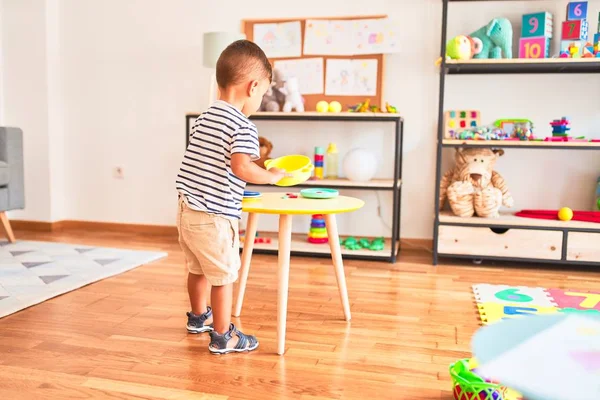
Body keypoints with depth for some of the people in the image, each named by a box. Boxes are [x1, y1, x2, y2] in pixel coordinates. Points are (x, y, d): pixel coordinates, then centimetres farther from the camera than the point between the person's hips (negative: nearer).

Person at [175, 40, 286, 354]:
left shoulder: (204, 118, 10)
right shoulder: (243, 126, -15)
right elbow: (241, 168, -27)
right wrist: (271, 176, -11)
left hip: (187, 210, 9)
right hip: (214, 216, -9)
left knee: (197, 269, 25)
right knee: (223, 276, 6)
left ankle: (198, 317, 45)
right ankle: (222, 336, 18)